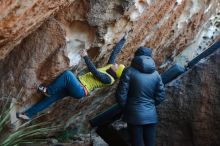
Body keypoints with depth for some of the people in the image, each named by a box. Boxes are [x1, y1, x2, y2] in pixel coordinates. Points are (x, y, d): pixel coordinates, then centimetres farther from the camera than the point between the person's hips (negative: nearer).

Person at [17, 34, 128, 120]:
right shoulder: (110, 67, 12)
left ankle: (48, 91, -16)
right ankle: (29, 114, 5)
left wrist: (86, 57, -23)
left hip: (81, 91, -9)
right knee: (51, 97, 1)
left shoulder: (109, 79, -13)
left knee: (68, 74, -33)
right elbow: (115, 51, 17)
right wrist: (124, 39, 19)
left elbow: (94, 71, -22)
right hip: (77, 85, 9)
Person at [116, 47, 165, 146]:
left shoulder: (129, 72, -10)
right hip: (151, 116, 3)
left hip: (135, 115, -3)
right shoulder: (155, 74, 1)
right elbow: (160, 96, 6)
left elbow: (121, 95, -10)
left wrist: (125, 108, 8)